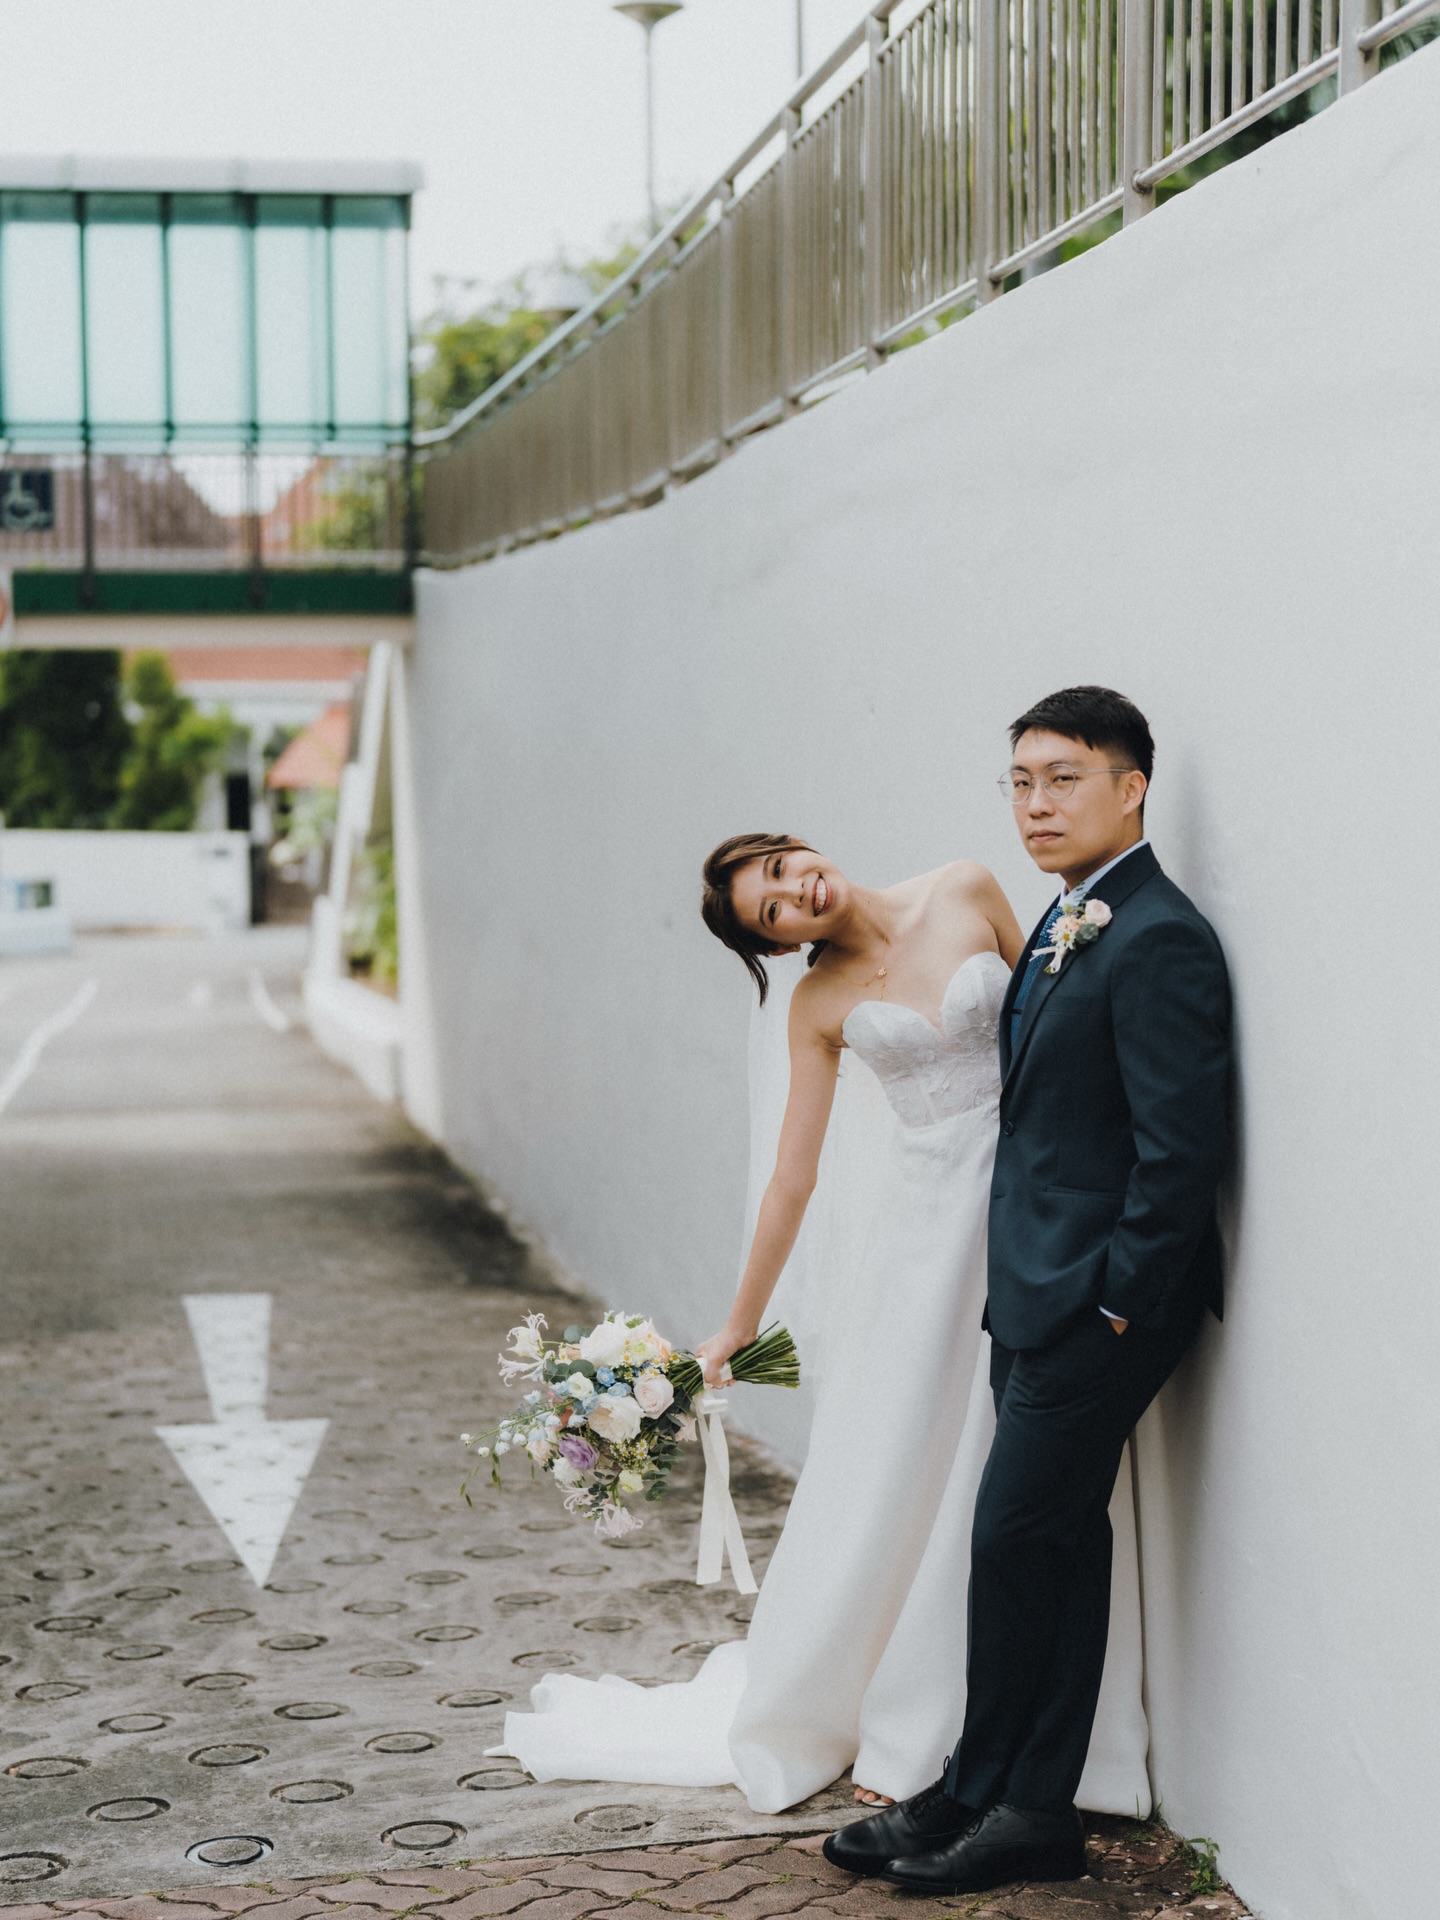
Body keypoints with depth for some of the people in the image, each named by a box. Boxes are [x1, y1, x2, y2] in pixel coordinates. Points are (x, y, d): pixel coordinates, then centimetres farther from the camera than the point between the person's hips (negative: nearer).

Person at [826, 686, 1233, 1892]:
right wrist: (1027, 1289, 13)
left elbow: (1182, 1149, -20)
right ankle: (1030, 1804, 22)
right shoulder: (1068, 922, 13)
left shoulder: (1158, 941, -17)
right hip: (1036, 1296, 9)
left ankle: (992, 1799, 11)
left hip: (1097, 1305, -9)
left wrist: (1118, 1306, -17)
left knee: (1015, 1540, -3)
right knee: (1063, 1543, 14)